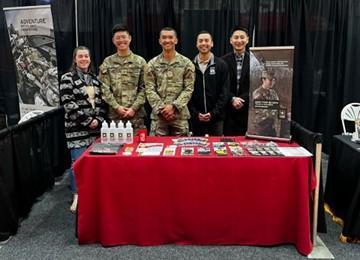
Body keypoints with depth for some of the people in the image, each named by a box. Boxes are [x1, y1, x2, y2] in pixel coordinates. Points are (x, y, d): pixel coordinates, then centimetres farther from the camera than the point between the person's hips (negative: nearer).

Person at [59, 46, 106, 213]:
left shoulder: (94, 78, 14)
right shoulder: (67, 78, -3)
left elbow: (101, 101, 13)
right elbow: (68, 104, -12)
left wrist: (99, 119, -4)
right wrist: (87, 121, -14)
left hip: (95, 126, 5)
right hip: (77, 127, -5)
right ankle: (77, 196, 10)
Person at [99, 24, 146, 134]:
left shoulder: (140, 62, 6)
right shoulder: (107, 63, 6)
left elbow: (143, 88, 1)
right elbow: (104, 89, 1)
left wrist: (134, 108, -10)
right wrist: (117, 107, -10)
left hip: (136, 114, 0)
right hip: (114, 114, 0)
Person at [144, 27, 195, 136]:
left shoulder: (186, 63, 3)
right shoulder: (152, 64, 5)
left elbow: (188, 89, -3)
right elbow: (150, 90, -1)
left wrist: (174, 106, -15)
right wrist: (161, 108, -13)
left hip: (180, 115, 0)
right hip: (158, 115, 0)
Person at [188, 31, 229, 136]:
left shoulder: (221, 65, 1)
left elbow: (224, 92, -2)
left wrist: (213, 113, -11)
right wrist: (195, 113, -8)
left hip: (216, 117, -1)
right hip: (195, 118, 1)